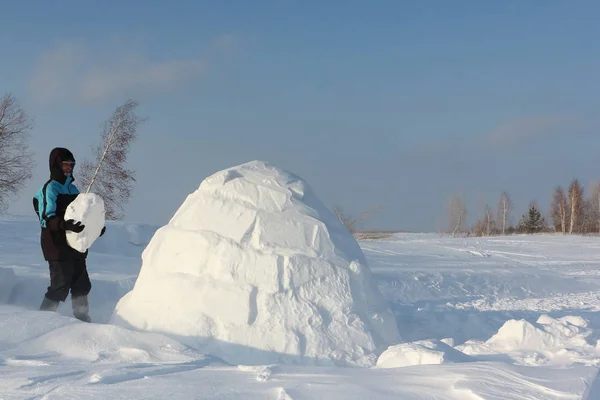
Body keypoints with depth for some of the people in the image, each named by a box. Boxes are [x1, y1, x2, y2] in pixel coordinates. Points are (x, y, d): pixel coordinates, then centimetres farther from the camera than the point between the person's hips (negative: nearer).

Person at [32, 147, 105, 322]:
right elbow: (46, 219, -18)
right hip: (58, 247, -8)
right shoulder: (50, 188, -8)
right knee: (60, 287, -9)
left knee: (81, 285, 10)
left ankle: (83, 320, 19)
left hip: (75, 246, 8)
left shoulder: (72, 188, 17)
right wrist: (64, 224, -35)